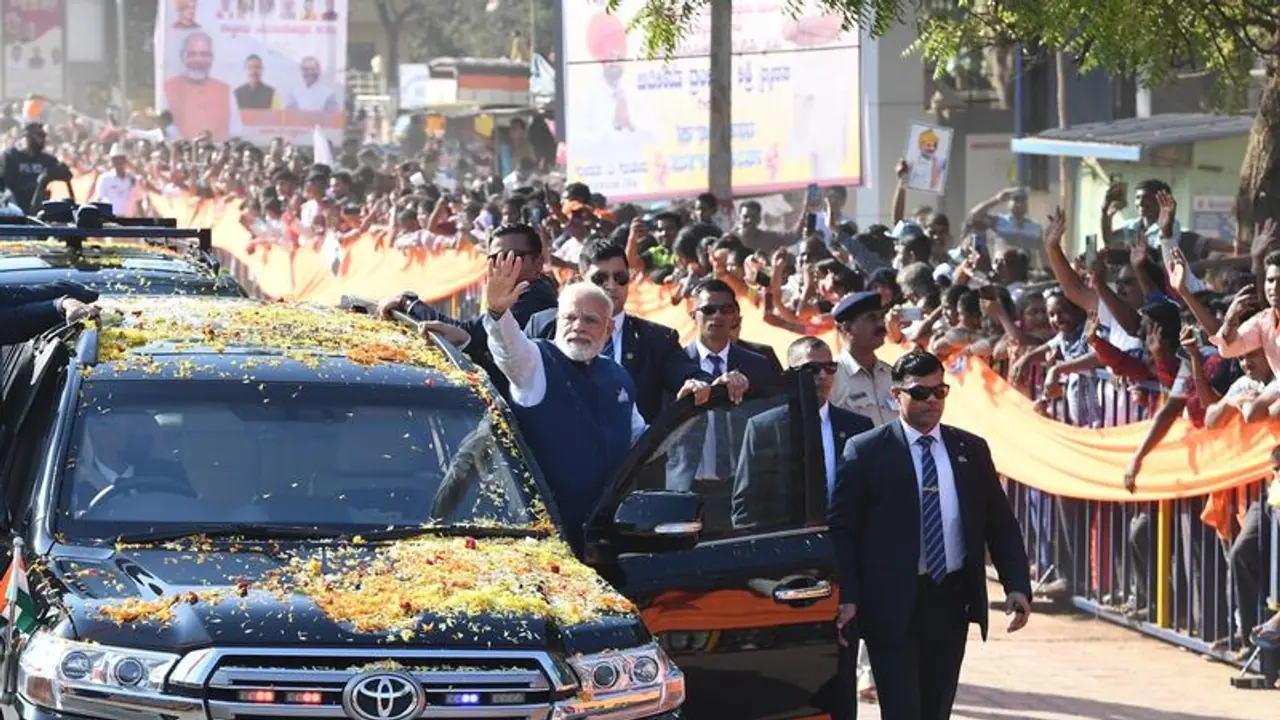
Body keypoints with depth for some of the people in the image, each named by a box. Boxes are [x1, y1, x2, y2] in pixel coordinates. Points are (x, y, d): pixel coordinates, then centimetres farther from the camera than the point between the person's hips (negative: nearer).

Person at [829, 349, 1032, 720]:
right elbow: (842, 530, -3)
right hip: (893, 605, -4)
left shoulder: (971, 450, 11)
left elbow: (1001, 523, 12)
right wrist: (847, 598, -12)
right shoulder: (866, 451, -2)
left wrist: (1017, 586, 0)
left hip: (952, 602, 5)